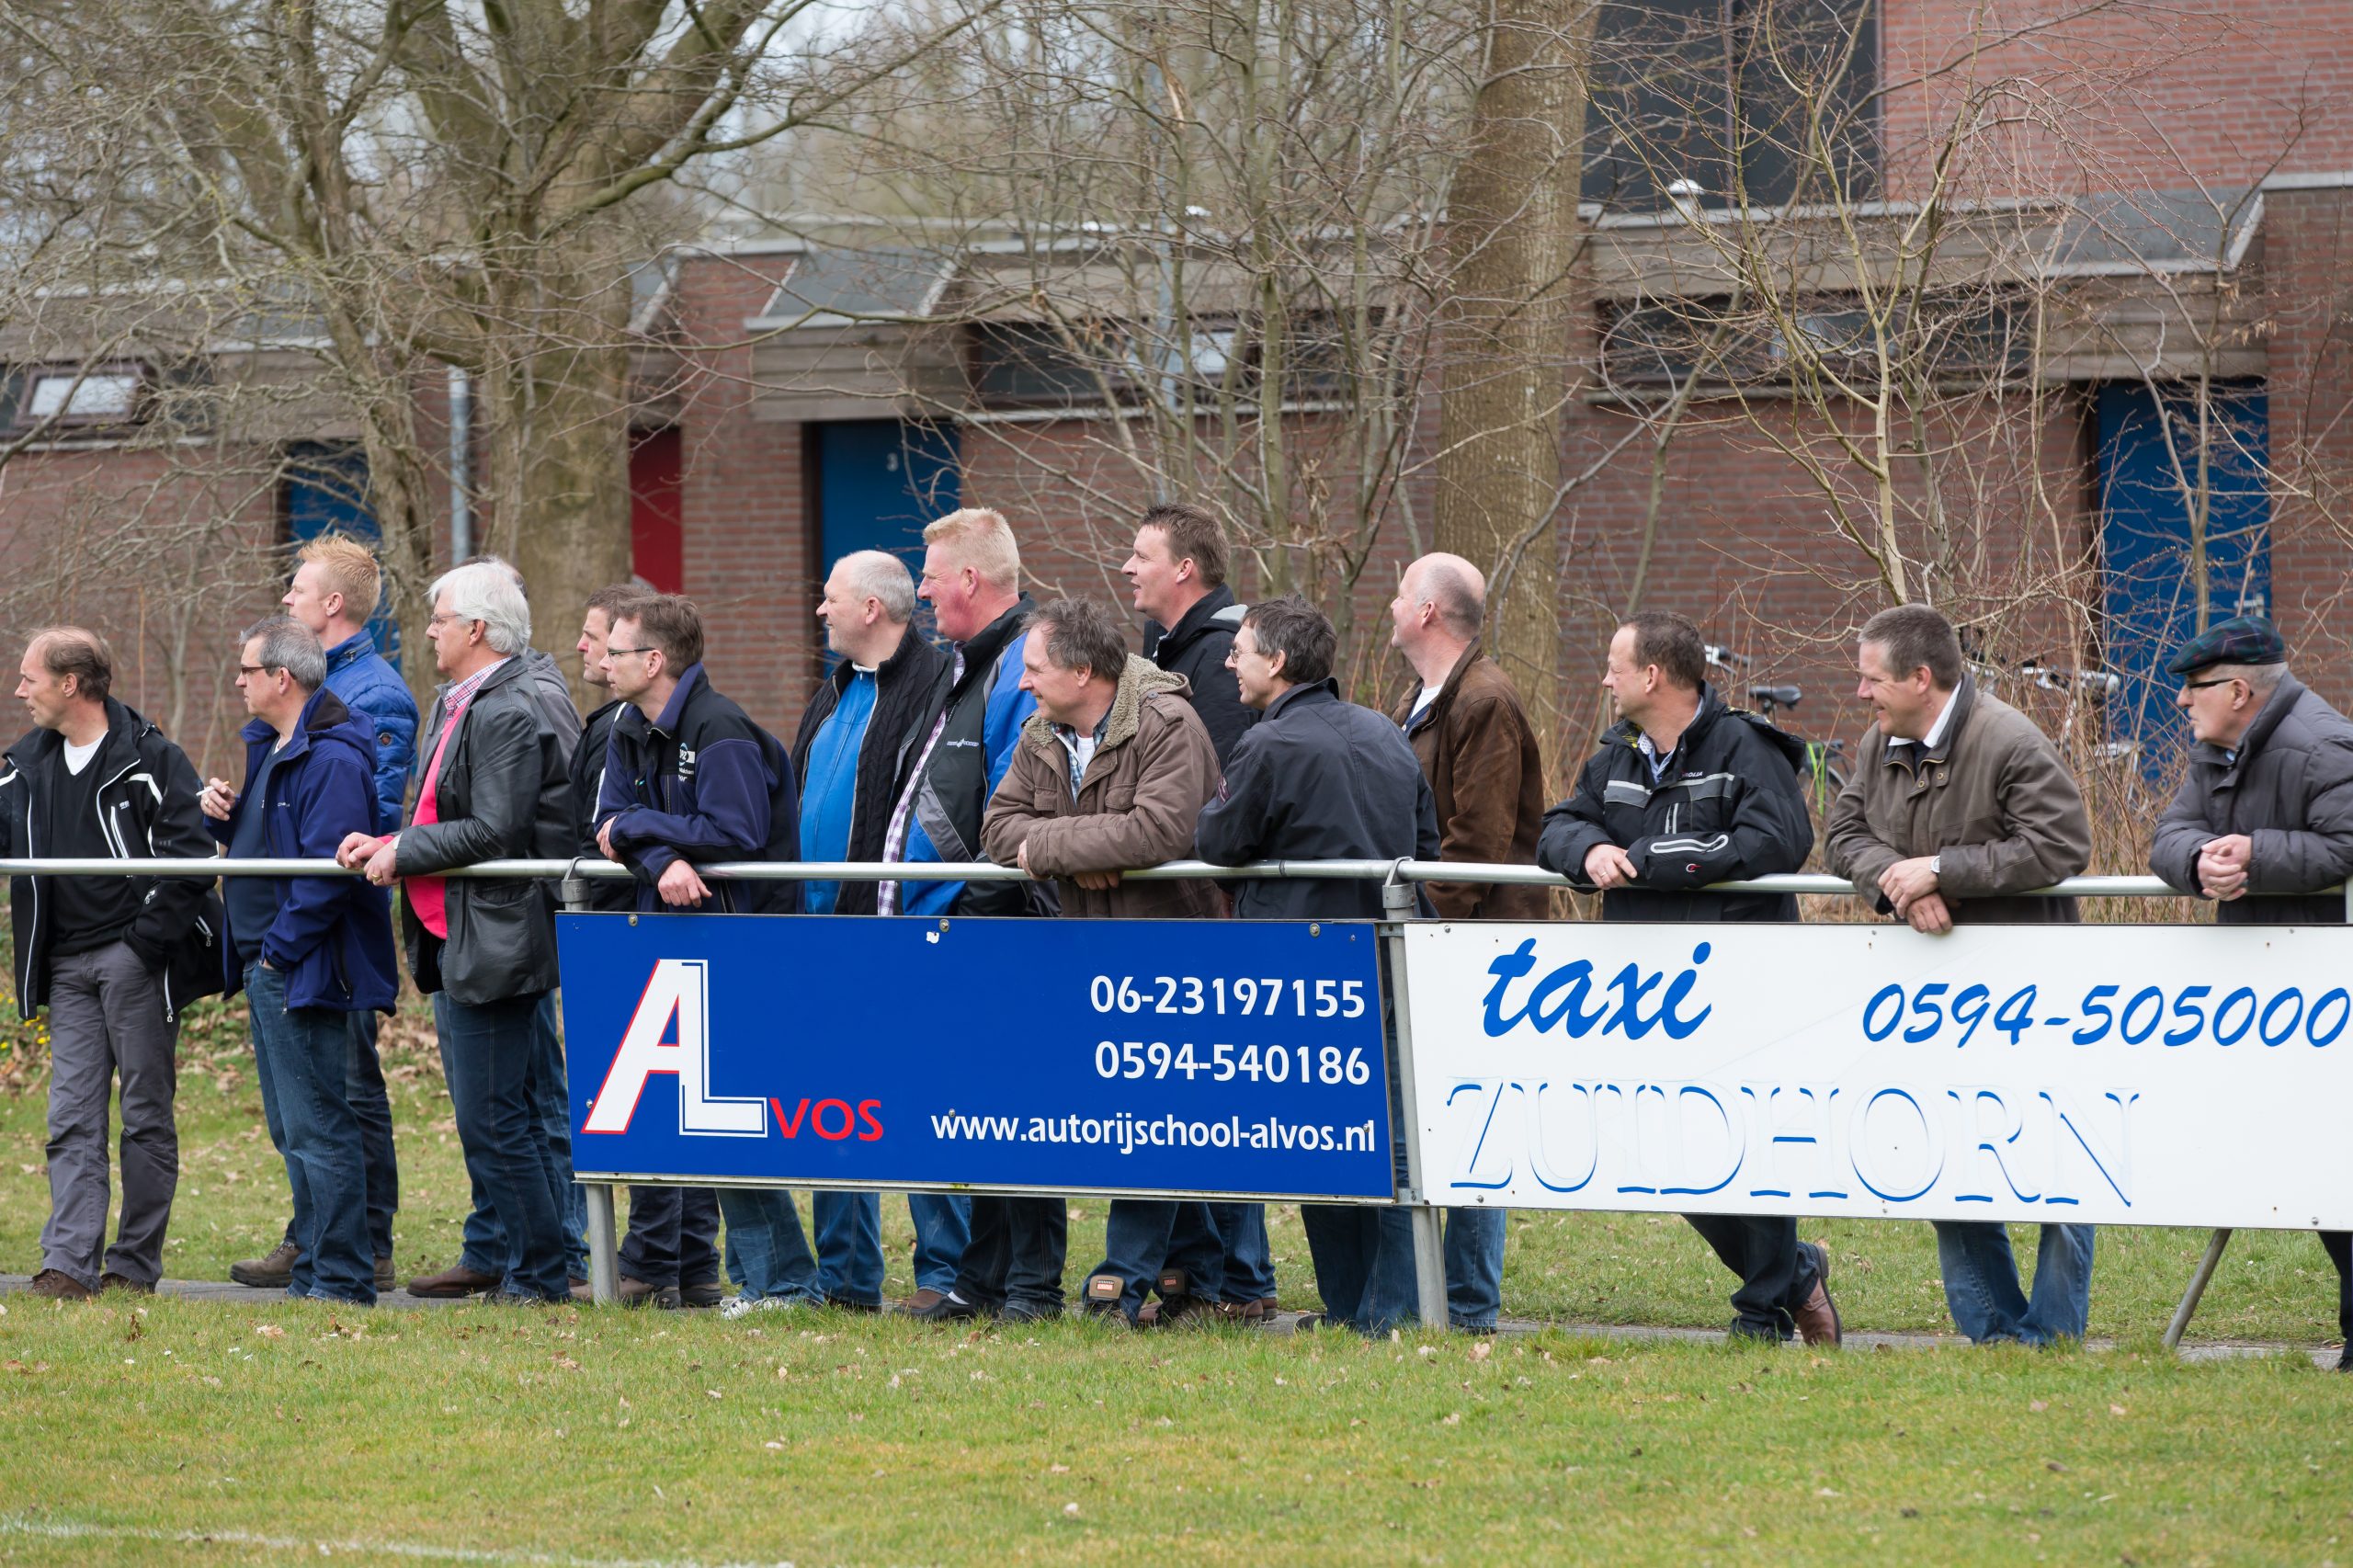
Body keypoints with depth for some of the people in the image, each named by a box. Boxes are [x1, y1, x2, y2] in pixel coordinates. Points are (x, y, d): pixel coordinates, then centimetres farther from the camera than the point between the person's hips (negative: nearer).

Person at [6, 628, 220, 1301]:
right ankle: (70, 1263, -7)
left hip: (135, 960, -6)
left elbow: (190, 855, -9)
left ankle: (135, 1264, 7)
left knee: (146, 1115, 1)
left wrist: (146, 941, -14)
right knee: (72, 1118, -2)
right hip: (68, 966, 6)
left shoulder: (148, 759, -6)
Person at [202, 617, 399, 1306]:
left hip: (302, 971, -11)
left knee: (317, 1127, -8)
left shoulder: (331, 759, -18)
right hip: (264, 967, 11)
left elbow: (329, 868, -24)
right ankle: (312, 1270, 22)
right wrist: (225, 814, 3)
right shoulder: (270, 747, 15)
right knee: (292, 1130, 15)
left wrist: (279, 952, -20)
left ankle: (340, 1280, -5)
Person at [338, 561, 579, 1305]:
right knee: (483, 1113, 16)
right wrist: (383, 846, 3)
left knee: (493, 1119, -8)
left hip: (493, 945, -11)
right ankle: (497, 1254, 25)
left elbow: (492, 833, -21)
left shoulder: (509, 715, -17)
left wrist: (402, 852, -13)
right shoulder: (456, 706, 15)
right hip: (454, 939, 11)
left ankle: (538, 1276, -2)